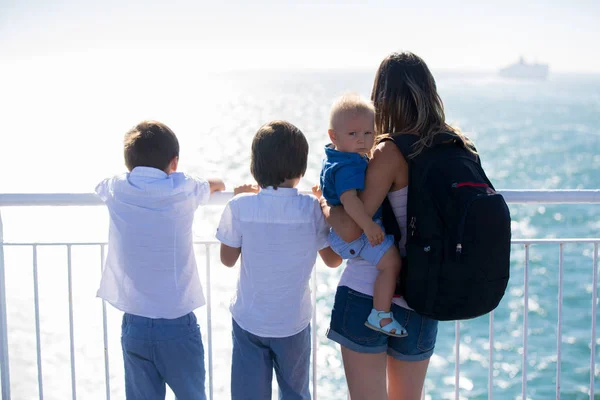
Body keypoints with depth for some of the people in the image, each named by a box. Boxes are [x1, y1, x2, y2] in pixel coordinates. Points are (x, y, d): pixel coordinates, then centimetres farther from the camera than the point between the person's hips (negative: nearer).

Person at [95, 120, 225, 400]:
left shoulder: (116, 191, -2)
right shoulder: (183, 190, -6)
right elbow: (216, 185, 17)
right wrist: (215, 184, 41)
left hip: (134, 325, 2)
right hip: (178, 324, -2)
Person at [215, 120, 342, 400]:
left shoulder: (240, 207, -16)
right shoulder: (313, 210, -15)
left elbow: (228, 259, -2)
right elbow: (333, 260, -1)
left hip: (249, 322, 0)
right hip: (294, 323, 0)